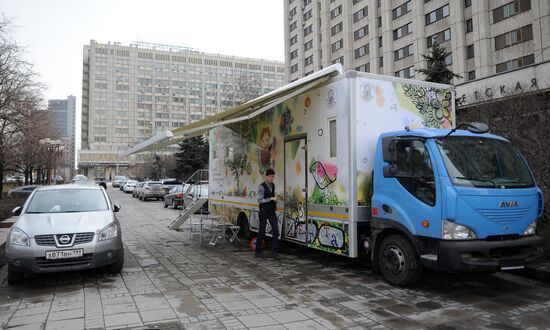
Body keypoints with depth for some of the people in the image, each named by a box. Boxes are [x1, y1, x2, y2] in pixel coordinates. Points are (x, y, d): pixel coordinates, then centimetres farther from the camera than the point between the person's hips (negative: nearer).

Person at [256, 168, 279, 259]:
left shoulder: (273, 185, 10)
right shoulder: (261, 187, -12)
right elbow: (260, 200, -18)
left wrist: (275, 202, 10)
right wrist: (271, 199, -23)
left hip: (272, 211, 6)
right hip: (264, 211, -6)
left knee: (276, 230, -4)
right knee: (262, 231, 1)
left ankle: (274, 252, 2)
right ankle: (258, 251, 16)